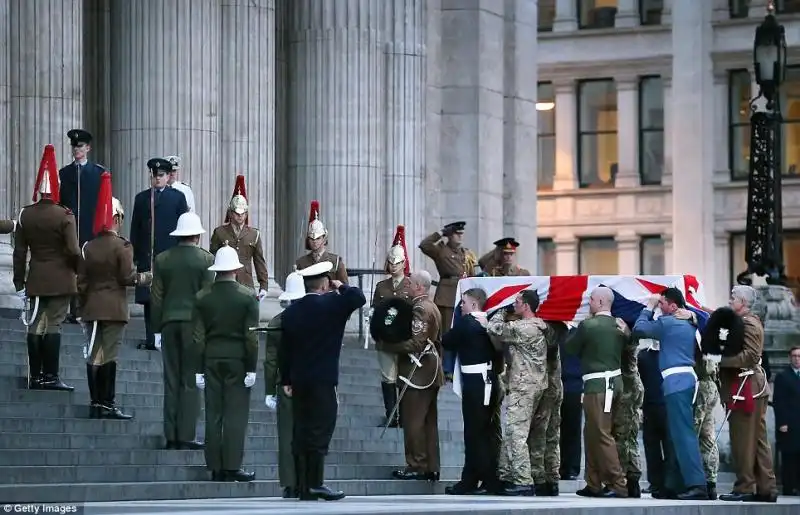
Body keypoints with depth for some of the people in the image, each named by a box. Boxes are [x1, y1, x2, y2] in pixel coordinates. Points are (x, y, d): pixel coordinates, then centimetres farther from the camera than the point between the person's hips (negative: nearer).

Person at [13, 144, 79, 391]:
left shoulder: (25, 215, 1)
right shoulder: (64, 216, -12)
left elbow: (19, 252, 4)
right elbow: (73, 251, -14)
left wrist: (19, 282, 11)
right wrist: (80, 271, 4)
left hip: (36, 278, 4)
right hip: (61, 279, -4)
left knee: (35, 325, 9)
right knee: (53, 325, -3)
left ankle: (35, 376, 11)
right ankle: (50, 377, -4)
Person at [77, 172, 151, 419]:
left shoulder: (88, 247, 6)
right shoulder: (122, 246, -9)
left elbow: (81, 281, 6)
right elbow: (127, 277, -14)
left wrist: (81, 306, 14)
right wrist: (146, 277, 3)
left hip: (92, 306, 5)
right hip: (114, 308, -5)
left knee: (94, 354, 8)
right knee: (109, 355, -4)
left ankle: (95, 404, 9)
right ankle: (107, 404, -4)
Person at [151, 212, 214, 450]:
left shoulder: (162, 260, 5)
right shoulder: (205, 260, -5)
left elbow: (156, 297, 6)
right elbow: (210, 297, -6)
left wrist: (157, 328, 11)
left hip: (169, 323, 3)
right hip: (194, 323, -3)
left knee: (171, 381, 7)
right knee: (191, 382, -1)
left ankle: (171, 436, 6)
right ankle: (186, 436, -4)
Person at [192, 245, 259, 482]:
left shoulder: (202, 297, 1)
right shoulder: (247, 297, -5)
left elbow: (197, 336, 1)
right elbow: (251, 336, -7)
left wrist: (198, 369, 5)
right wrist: (251, 368, -3)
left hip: (211, 359, 3)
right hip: (237, 359, -2)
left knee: (213, 414, 5)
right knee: (236, 414, -1)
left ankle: (215, 468, 6)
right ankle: (232, 466, -4)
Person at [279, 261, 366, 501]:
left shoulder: (290, 311, 8)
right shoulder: (332, 304, -8)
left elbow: (284, 349, 10)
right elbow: (359, 298, -13)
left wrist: (286, 380, 14)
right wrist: (341, 287, 4)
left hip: (298, 380, 6)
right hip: (323, 379, -6)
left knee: (301, 431, 6)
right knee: (320, 429, -6)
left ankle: (303, 487, 7)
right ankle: (315, 483, -12)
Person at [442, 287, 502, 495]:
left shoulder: (465, 322, -11)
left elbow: (446, 342, -4)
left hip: (474, 381, -7)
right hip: (491, 380, 7)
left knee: (474, 432, -3)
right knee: (490, 431, 9)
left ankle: (470, 481, -1)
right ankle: (492, 480, 13)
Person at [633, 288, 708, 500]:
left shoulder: (667, 323, -7)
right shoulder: (688, 324, 17)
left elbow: (639, 329, -3)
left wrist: (649, 307, 9)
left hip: (676, 381, -9)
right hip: (687, 379, 9)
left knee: (683, 434, -14)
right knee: (678, 434, 13)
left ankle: (697, 484, -22)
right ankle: (675, 484, 16)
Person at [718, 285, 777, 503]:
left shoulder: (749, 323, -13)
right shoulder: (743, 322, 17)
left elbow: (750, 356, -22)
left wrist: (722, 359, -21)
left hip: (745, 388, -10)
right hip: (752, 389, 10)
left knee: (743, 440, -7)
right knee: (758, 440, 10)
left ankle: (745, 488, -5)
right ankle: (766, 488, 12)